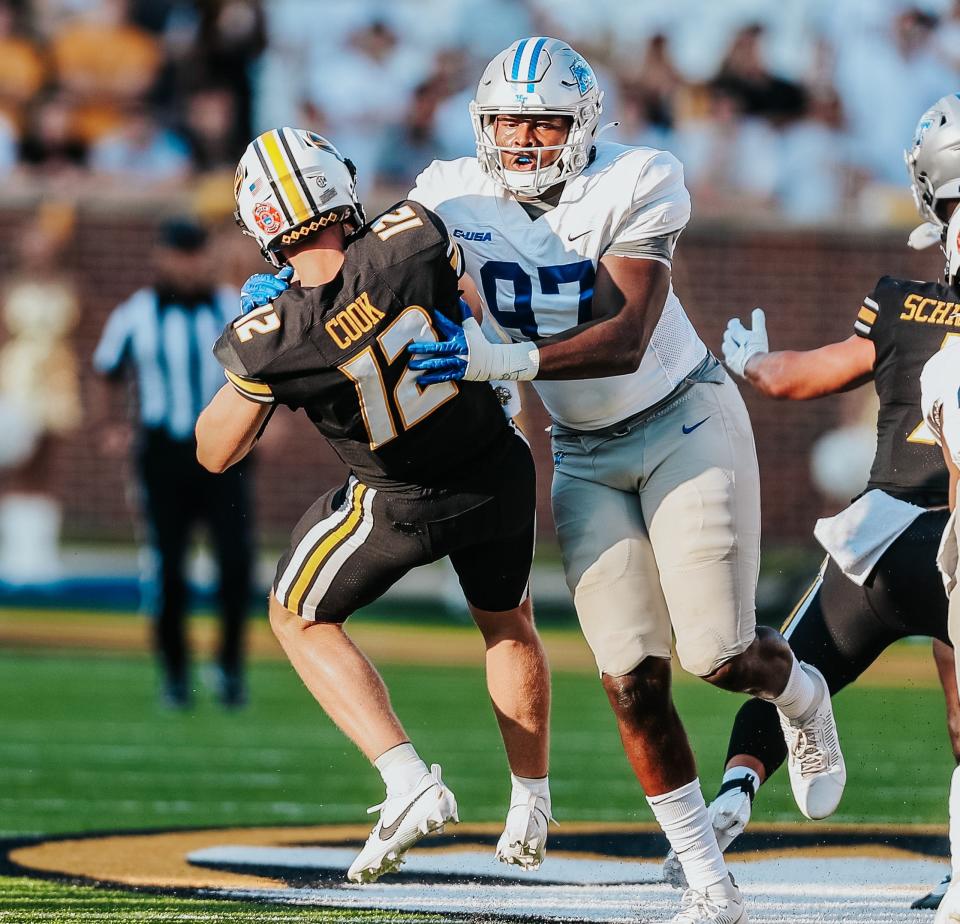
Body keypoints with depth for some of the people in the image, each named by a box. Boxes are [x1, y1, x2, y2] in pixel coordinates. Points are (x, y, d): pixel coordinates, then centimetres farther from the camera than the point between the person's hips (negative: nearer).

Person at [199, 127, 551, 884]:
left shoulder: (272, 340, -27)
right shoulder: (414, 239, -26)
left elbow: (216, 453, -7)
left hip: (400, 505, -3)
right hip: (499, 473, 3)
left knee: (300, 619, 22)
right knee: (507, 620, 31)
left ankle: (409, 783, 6)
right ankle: (531, 808, 44)